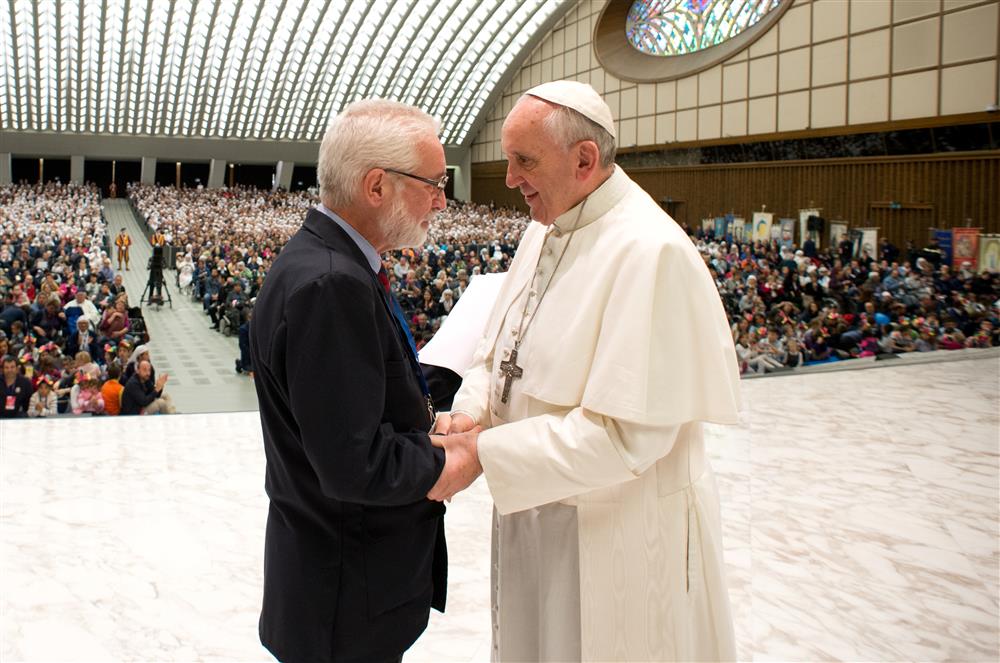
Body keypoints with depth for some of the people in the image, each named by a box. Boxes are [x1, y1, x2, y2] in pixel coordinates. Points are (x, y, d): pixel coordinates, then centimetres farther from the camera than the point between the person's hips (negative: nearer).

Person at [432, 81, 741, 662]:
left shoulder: (651, 251, -24)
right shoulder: (545, 231, 4)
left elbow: (626, 432, -27)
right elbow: (500, 348, 12)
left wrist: (484, 456, -25)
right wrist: (472, 412, -9)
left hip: (619, 529, -8)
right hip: (537, 506, 8)